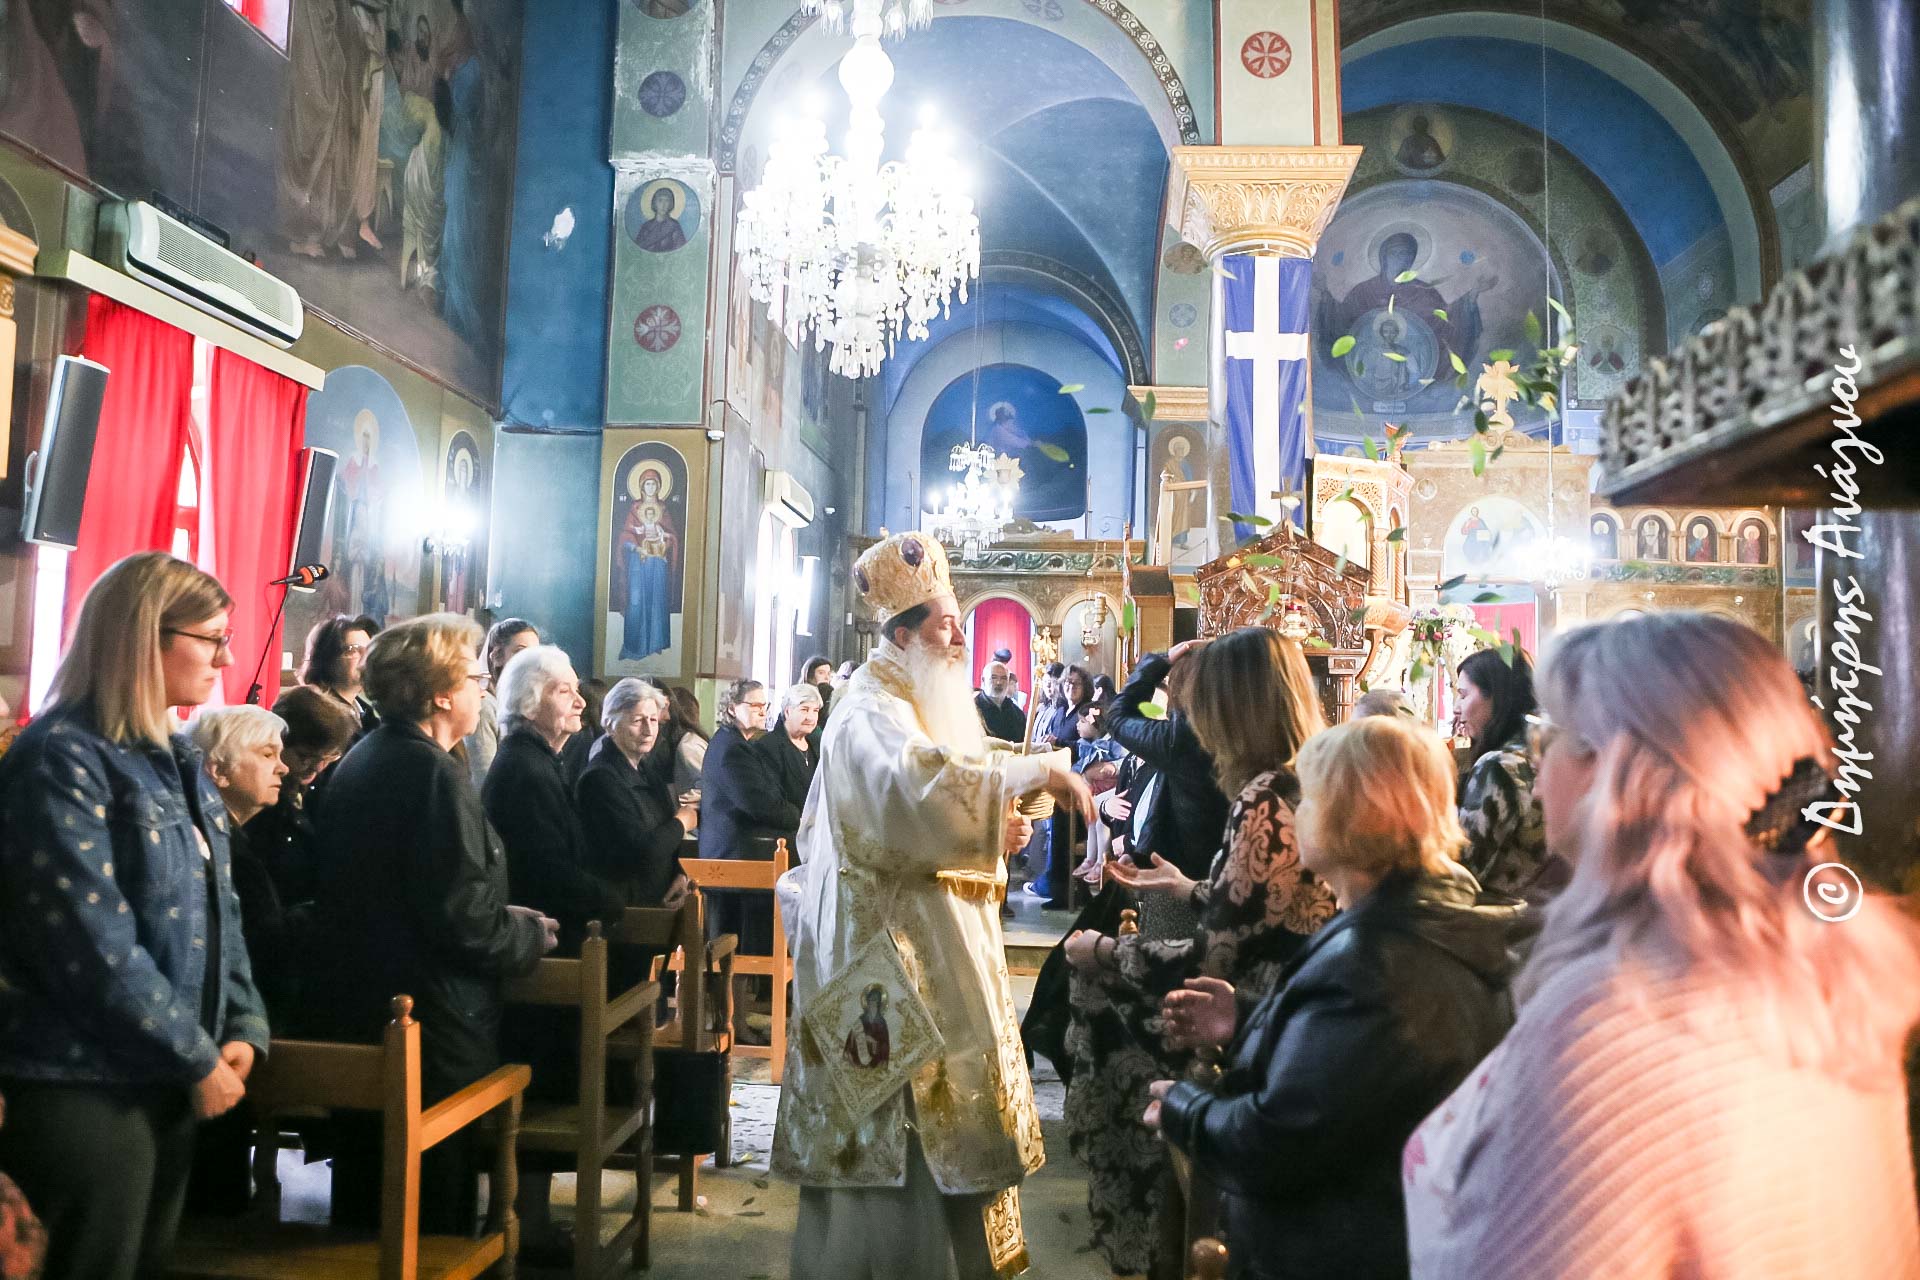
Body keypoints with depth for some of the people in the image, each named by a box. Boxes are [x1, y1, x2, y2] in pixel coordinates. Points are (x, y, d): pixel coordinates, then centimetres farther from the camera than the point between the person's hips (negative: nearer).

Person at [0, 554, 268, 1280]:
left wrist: (242, 1026, 2)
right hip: (84, 1088, -8)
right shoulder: (61, 760, -17)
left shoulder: (176, 757, 10)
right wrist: (198, 1059, -15)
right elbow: (95, 948, -23)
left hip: (166, 1080, 8)